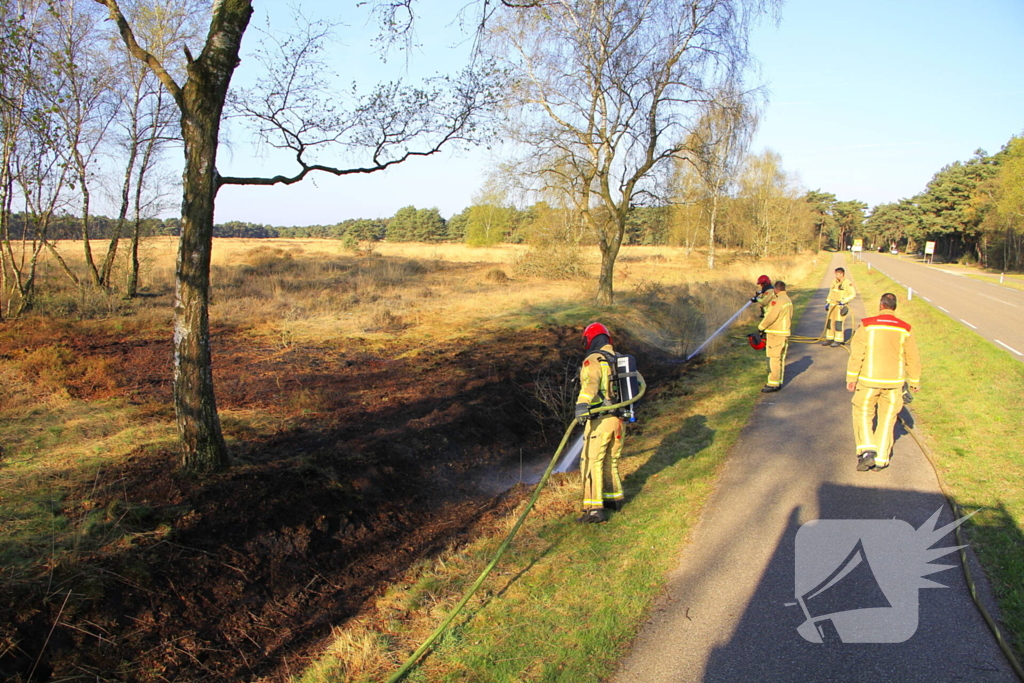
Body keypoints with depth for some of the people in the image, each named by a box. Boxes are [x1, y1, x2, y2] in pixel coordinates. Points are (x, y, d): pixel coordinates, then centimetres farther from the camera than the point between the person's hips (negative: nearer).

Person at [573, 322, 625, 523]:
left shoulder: (592, 361, -10)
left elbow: (590, 384, -31)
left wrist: (582, 405, -44)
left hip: (600, 420, -8)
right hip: (618, 420, 8)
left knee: (592, 462, -5)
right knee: (611, 460, 22)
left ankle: (594, 509, -10)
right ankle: (614, 498, 35)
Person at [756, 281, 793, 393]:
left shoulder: (777, 301, -17)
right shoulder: (788, 300, 13)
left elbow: (770, 317, -18)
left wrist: (761, 327, -4)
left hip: (775, 333, -10)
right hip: (785, 332, 10)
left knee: (774, 359, -8)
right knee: (781, 359, 13)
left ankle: (773, 384, -8)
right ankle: (778, 382, 19)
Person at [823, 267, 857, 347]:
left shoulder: (847, 283, -11)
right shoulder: (834, 282, 11)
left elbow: (853, 294, -12)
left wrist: (844, 301, -20)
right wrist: (827, 302, 16)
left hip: (841, 306, -7)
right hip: (832, 305, 7)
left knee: (839, 323, -7)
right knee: (829, 321, 9)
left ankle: (838, 340, 1)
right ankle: (829, 339, 18)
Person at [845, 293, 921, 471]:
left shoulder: (867, 325, -6)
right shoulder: (904, 329, 0)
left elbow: (856, 354, -8)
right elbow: (913, 359, 5)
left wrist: (851, 379, -2)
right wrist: (914, 382, 17)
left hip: (869, 380, -2)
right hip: (894, 382, 2)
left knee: (863, 413, 11)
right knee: (887, 419, 12)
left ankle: (867, 451, -6)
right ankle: (881, 459, 15)